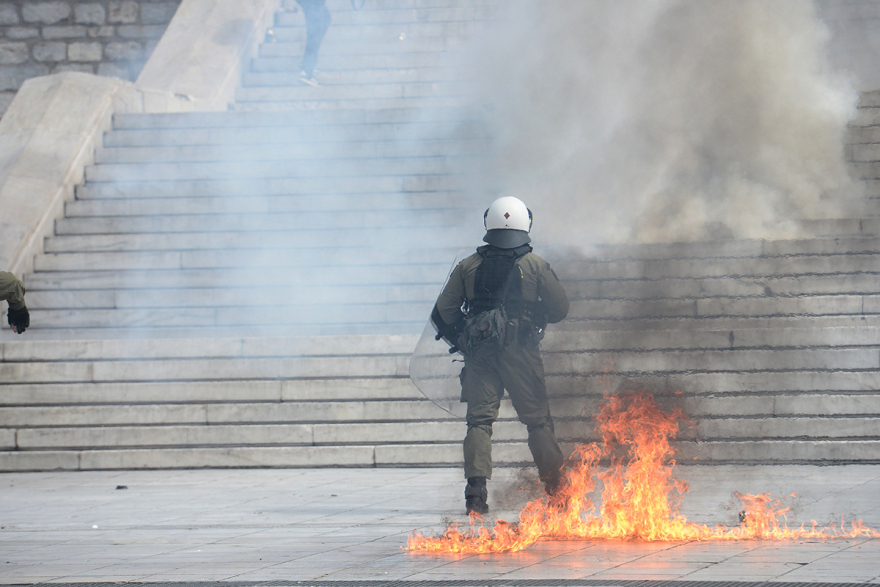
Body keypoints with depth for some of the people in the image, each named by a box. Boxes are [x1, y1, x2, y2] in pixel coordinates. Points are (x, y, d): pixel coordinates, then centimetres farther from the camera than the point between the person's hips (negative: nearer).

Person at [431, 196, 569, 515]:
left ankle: (476, 492, -11)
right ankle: (555, 490, 7)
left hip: (479, 354, 1)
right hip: (520, 355, -1)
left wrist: (461, 340, 20)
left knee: (479, 420, 2)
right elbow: (560, 308, 4)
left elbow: (443, 312, 6)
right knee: (538, 420, 6)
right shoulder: (535, 265, 1)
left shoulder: (468, 266, 6)